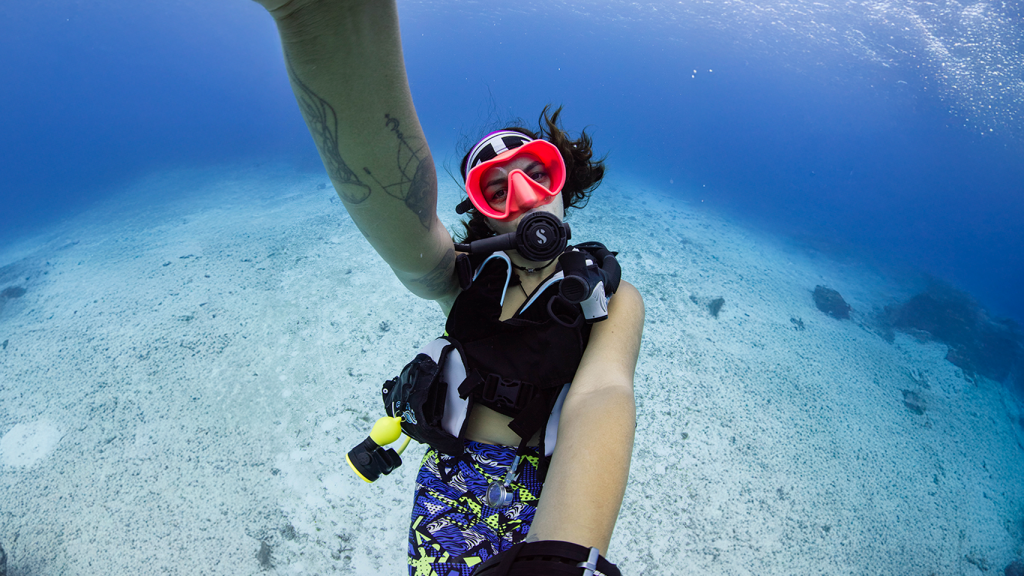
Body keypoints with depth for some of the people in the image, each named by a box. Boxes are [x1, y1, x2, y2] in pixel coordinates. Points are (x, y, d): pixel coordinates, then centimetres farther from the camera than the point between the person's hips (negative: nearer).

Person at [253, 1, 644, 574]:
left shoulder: (613, 298, -7)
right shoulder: (467, 276, -5)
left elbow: (600, 394, -26)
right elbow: (396, 207, -25)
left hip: (555, 495, 0)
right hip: (453, 478, 1)